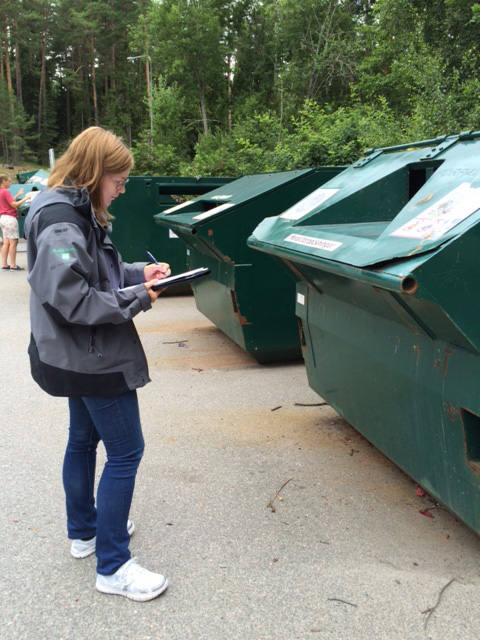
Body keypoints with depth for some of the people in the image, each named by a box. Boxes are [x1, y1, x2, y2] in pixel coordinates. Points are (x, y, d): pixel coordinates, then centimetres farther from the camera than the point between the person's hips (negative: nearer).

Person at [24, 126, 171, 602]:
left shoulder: (75, 211, 9)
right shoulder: (60, 221, -22)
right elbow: (70, 297, -29)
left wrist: (137, 273, 3)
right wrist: (135, 300, -20)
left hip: (80, 357, 11)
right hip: (94, 360, -11)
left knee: (84, 439, 22)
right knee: (125, 452, -3)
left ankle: (83, 532, 40)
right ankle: (112, 567, 8)